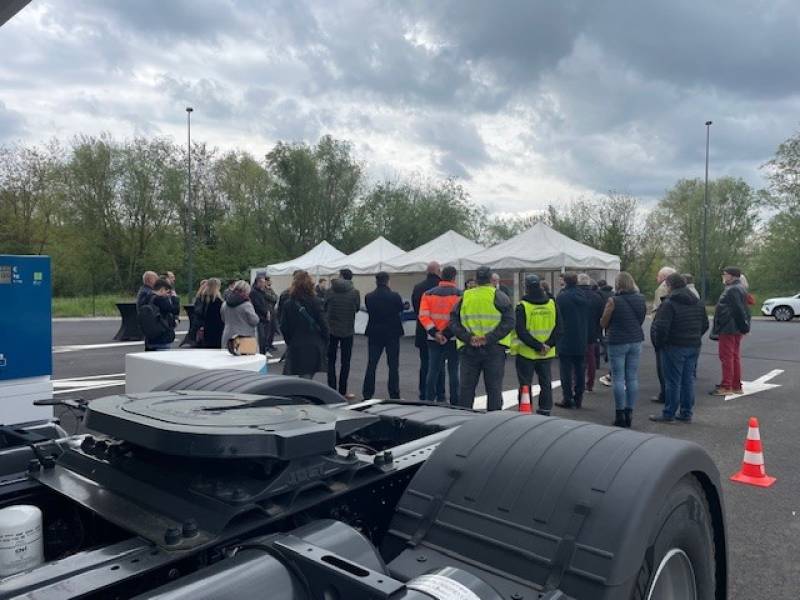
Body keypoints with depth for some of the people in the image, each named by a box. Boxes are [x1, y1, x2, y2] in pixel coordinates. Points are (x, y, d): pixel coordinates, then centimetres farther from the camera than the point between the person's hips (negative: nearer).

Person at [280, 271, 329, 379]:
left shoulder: (287, 304, -1)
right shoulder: (316, 302, -8)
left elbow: (283, 327, 2)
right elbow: (323, 324, -8)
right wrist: (325, 342, 6)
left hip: (294, 347, 2)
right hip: (314, 346, -1)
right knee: (307, 379, 1)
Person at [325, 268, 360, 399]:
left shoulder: (331, 291, -6)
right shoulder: (354, 292, -8)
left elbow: (325, 308, 3)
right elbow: (357, 308, 4)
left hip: (331, 329, 1)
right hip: (347, 330, -1)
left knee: (331, 360, 11)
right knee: (345, 361, 7)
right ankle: (342, 391, 7)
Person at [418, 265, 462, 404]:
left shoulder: (428, 294, 4)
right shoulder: (460, 294, -6)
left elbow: (423, 316, -5)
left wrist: (434, 332, -9)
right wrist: (450, 332, -14)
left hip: (434, 339, 3)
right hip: (453, 339, -3)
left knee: (433, 370, 9)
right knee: (453, 371, 5)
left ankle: (429, 400, 12)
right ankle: (454, 403, 9)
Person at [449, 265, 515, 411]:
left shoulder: (464, 297, 8)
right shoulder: (499, 297, -1)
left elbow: (453, 322, 1)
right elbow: (508, 321, -11)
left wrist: (468, 338, -9)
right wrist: (490, 338, -15)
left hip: (468, 349, 2)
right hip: (494, 348, -2)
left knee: (466, 387, 10)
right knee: (494, 388, 5)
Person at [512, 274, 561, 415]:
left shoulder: (522, 306, -11)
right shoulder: (552, 303, 1)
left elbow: (521, 331, -18)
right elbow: (558, 328, 0)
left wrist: (538, 346, -15)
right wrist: (547, 345, -6)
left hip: (526, 353, -3)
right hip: (547, 354, 4)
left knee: (525, 385, 5)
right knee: (546, 384, 14)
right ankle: (545, 412, 19)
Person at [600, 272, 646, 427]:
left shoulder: (613, 301, -12)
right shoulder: (641, 300, 3)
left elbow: (603, 323, -4)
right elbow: (641, 319, 15)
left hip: (618, 342, -5)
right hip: (636, 341, 5)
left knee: (618, 379, 1)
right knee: (633, 378, 9)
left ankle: (620, 414, 3)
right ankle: (629, 413, 13)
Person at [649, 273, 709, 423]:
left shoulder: (669, 303, -15)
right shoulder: (698, 302, 11)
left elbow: (661, 327, -20)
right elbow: (705, 325, 17)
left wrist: (658, 343, -6)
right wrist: (695, 338, 19)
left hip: (675, 347, -7)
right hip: (694, 346, 7)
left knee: (673, 381, 0)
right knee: (688, 380, 12)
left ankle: (669, 414, 7)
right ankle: (686, 413, 18)